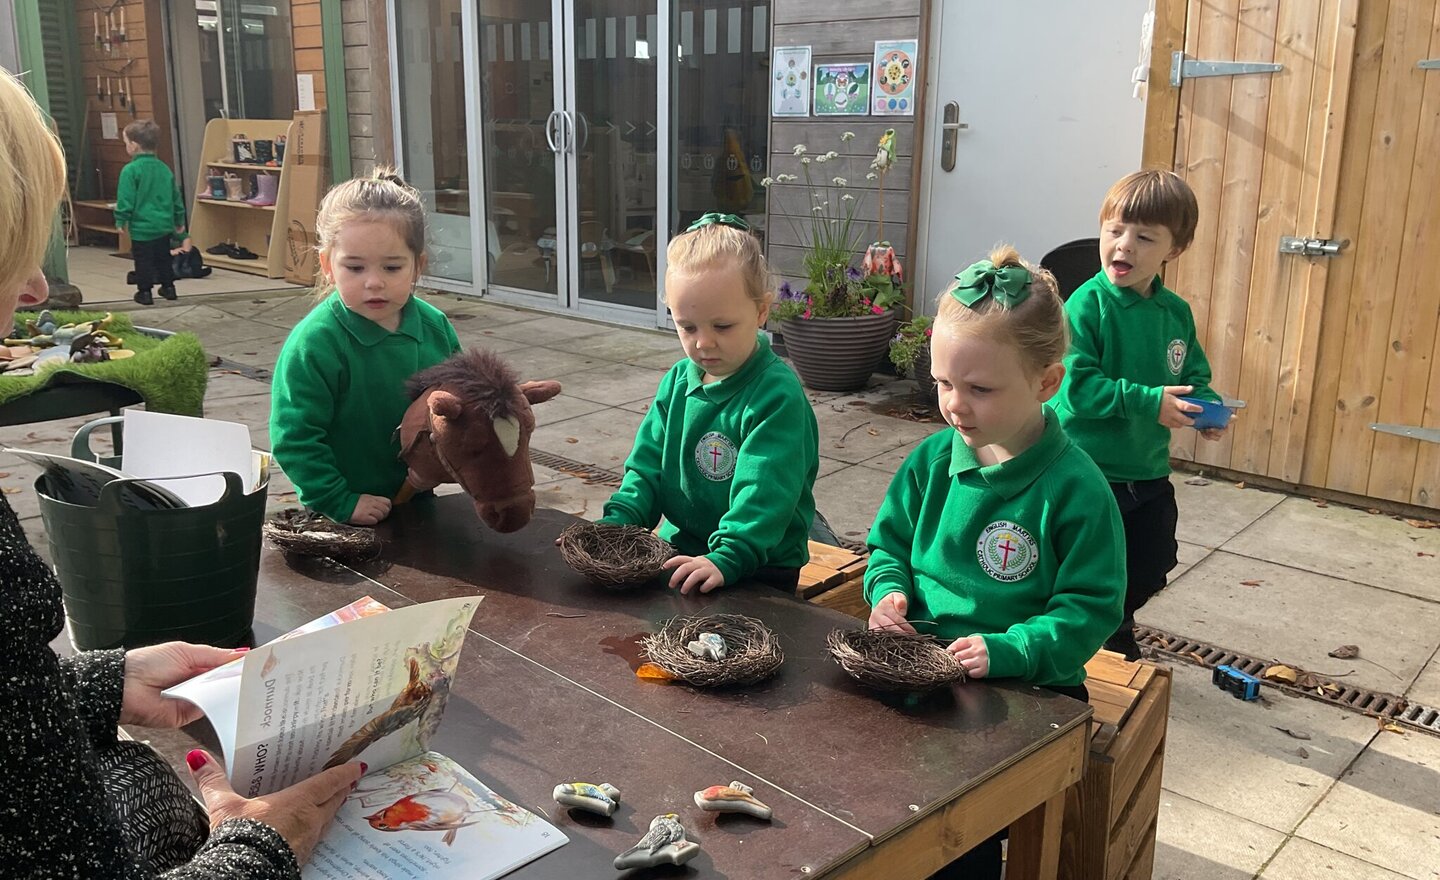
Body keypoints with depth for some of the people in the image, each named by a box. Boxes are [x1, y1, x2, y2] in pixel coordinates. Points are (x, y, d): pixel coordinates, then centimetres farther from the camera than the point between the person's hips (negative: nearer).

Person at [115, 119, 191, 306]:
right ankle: (168, 287, 27)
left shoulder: (131, 170, -15)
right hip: (164, 225, 6)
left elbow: (125, 200, -15)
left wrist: (121, 221, -2)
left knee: (143, 260, 5)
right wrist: (179, 221, 23)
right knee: (164, 257, 19)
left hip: (141, 227, -6)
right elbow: (176, 197, 12)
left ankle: (145, 292, 9)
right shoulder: (164, 168, 5)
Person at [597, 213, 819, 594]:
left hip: (758, 569, -6)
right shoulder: (678, 381, 8)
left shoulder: (778, 395, -14)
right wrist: (619, 520, -6)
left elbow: (764, 492, -22)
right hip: (680, 548, 6)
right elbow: (648, 465, 11)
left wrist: (726, 558, -34)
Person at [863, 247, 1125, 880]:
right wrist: (888, 590, -4)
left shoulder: (1075, 488, -11)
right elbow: (889, 542, 17)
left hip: (1026, 682, -4)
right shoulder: (930, 460, 3)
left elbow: (1089, 609, -9)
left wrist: (1007, 650, -22)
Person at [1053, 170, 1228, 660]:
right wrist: (1148, 401, -28)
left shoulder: (1176, 313, 3)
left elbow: (1195, 376, 12)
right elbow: (1076, 384, -23)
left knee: (1151, 568, 20)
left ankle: (1117, 630, 48)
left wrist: (1208, 408, -9)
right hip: (1086, 468, -6)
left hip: (1148, 471, 7)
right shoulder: (1087, 304, -17)